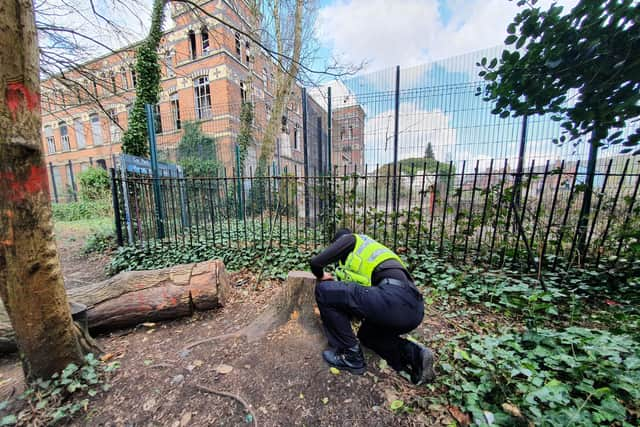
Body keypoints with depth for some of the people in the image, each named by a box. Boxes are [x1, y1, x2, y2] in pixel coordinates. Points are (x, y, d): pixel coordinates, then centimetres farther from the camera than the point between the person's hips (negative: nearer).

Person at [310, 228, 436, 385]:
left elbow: (316, 262, 4)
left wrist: (321, 276, 27)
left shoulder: (350, 239, 13)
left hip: (393, 299, -9)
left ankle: (351, 356, 10)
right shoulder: (370, 248, 34)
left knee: (324, 290, 1)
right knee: (366, 334, 35)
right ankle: (414, 354, 12)